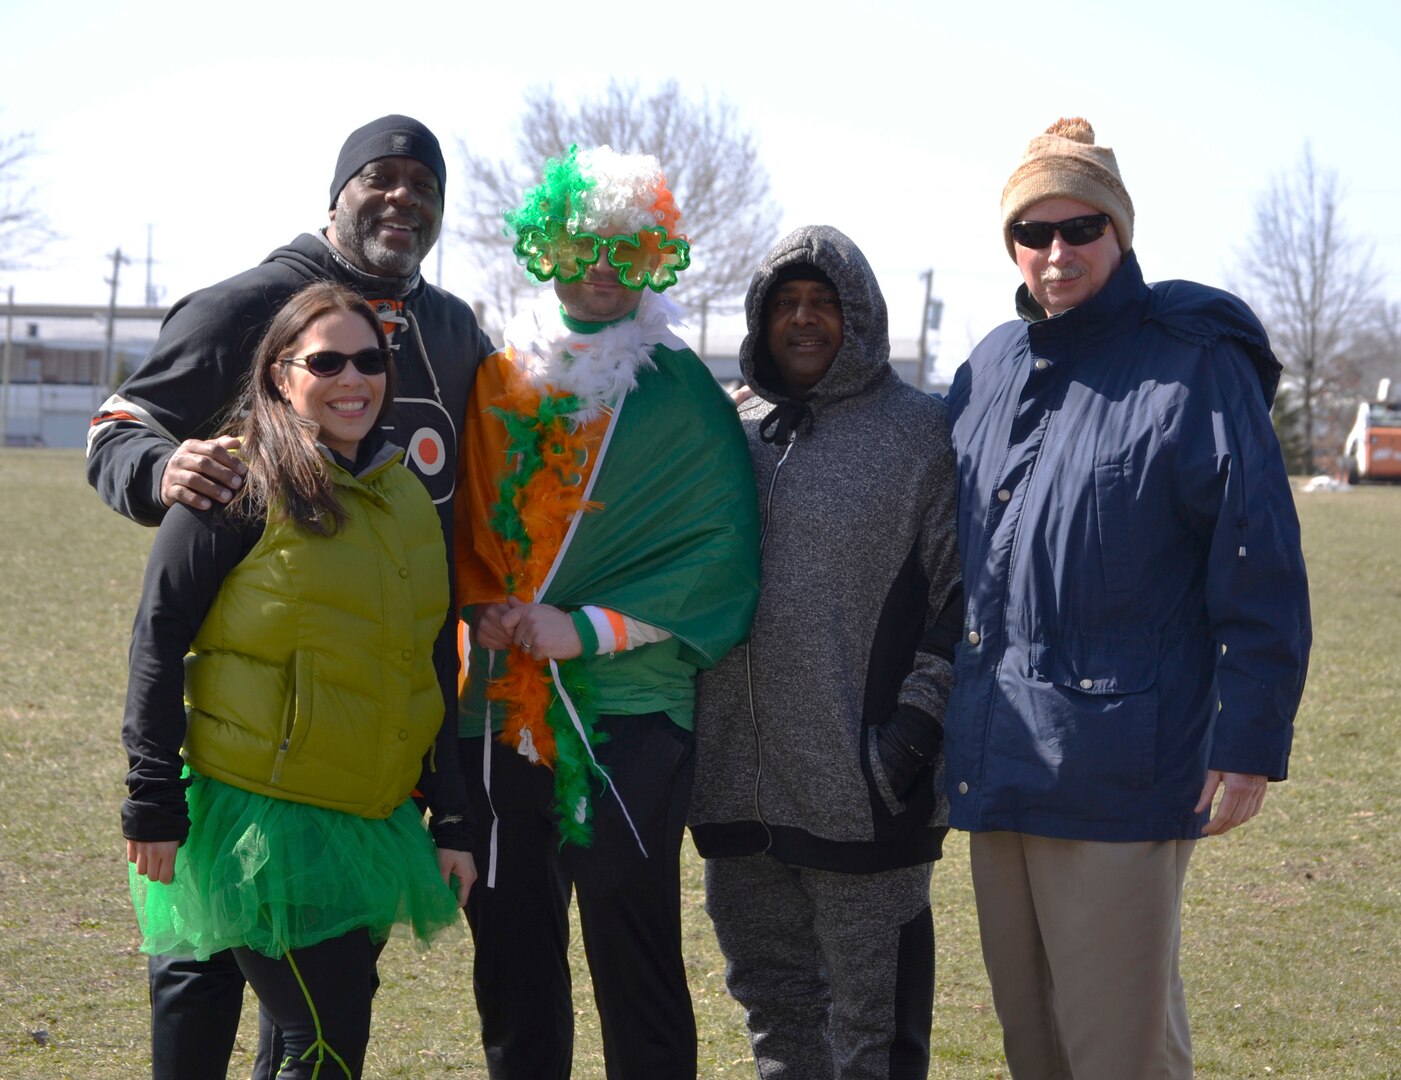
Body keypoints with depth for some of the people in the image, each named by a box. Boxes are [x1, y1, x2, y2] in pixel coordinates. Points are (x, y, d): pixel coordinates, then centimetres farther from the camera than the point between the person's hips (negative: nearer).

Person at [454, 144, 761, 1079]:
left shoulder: (680, 391, 0)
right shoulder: (498, 379, 12)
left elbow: (723, 549, -8)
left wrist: (586, 628, -14)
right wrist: (482, 608, -1)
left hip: (628, 713, -4)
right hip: (500, 712, 4)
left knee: (637, 971, -1)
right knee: (512, 966, 9)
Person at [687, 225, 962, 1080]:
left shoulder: (921, 431, -2)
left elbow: (965, 592, -6)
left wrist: (919, 715, -13)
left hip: (862, 781, -6)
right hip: (740, 777, 6)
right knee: (771, 988, 16)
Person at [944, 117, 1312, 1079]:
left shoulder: (1193, 366, -8)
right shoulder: (988, 371, 12)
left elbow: (1260, 566, -10)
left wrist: (1250, 737, -14)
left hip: (1117, 771, -7)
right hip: (996, 763, 7)